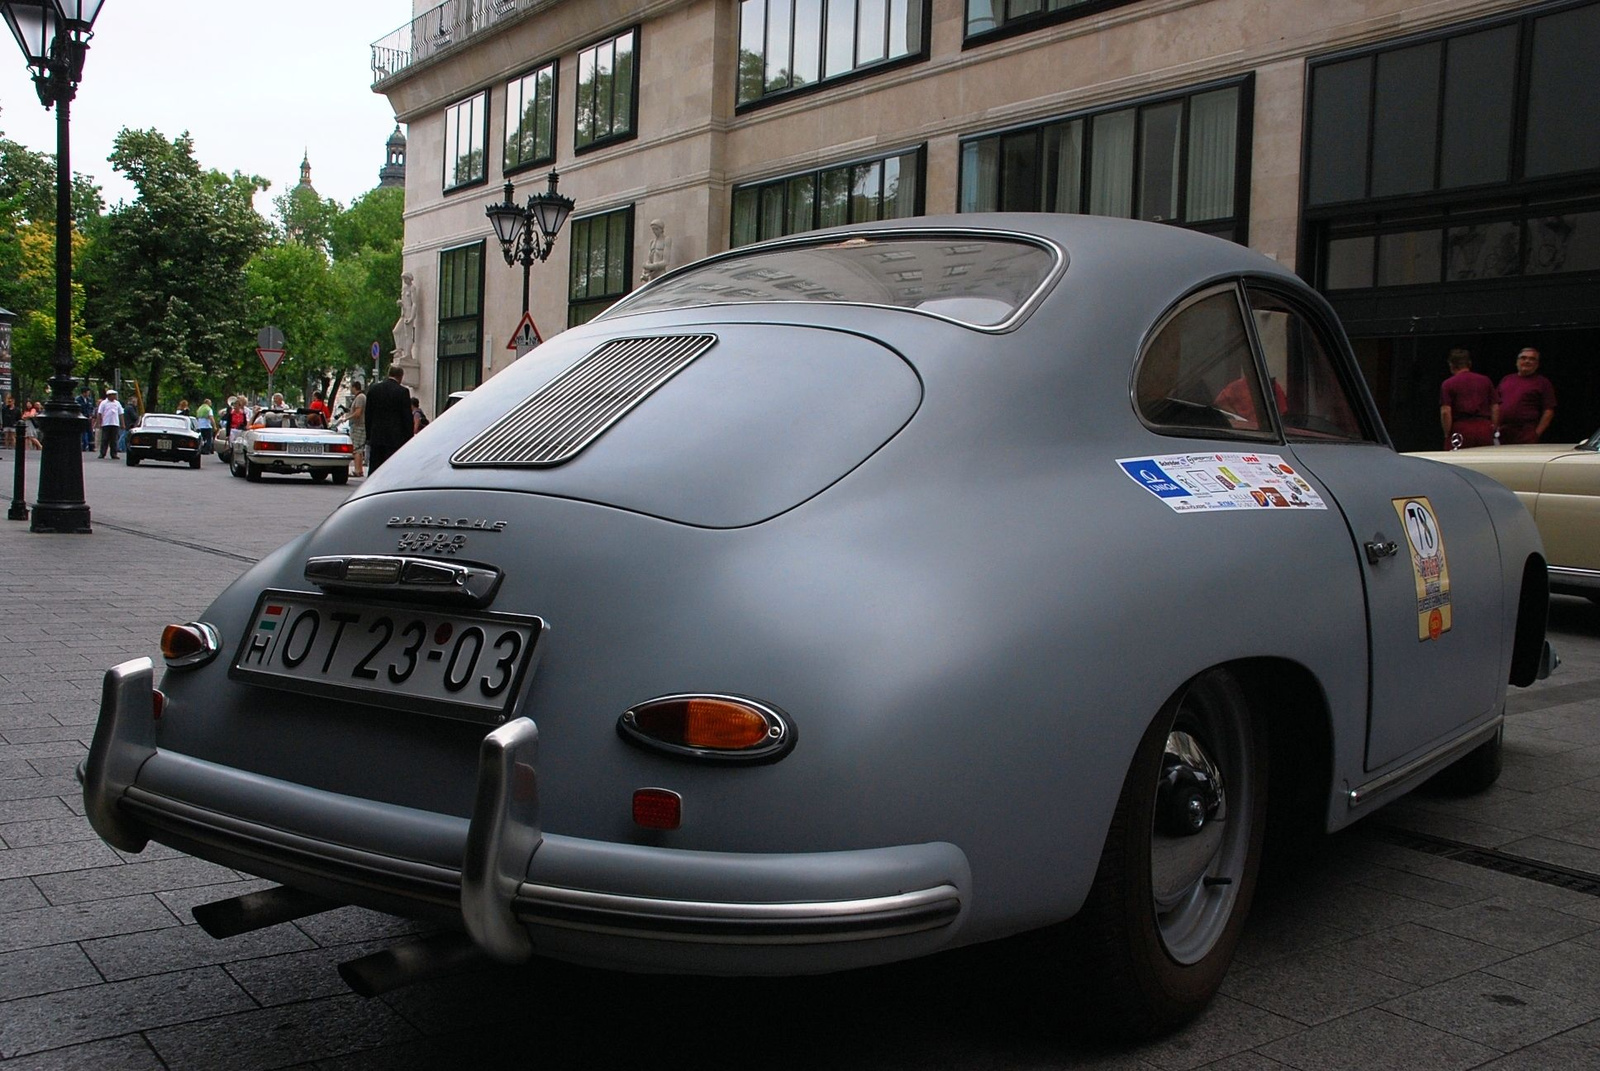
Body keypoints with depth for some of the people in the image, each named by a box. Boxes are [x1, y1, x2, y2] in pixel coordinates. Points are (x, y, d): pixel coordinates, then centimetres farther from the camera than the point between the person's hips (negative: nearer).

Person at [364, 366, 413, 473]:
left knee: (374, 468, 8)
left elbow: (368, 415, 11)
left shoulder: (374, 389, 7)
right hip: (395, 438, -4)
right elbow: (407, 417, -7)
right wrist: (409, 438, 0)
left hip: (376, 437, 4)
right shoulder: (402, 391, -8)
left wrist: (369, 436, 16)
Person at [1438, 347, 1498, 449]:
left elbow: (1445, 412, -8)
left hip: (1460, 430, -3)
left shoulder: (1448, 384, 1)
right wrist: (1493, 432, 12)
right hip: (1485, 428, 3)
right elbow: (1495, 407, 8)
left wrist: (1447, 435, -2)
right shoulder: (1485, 380, 11)